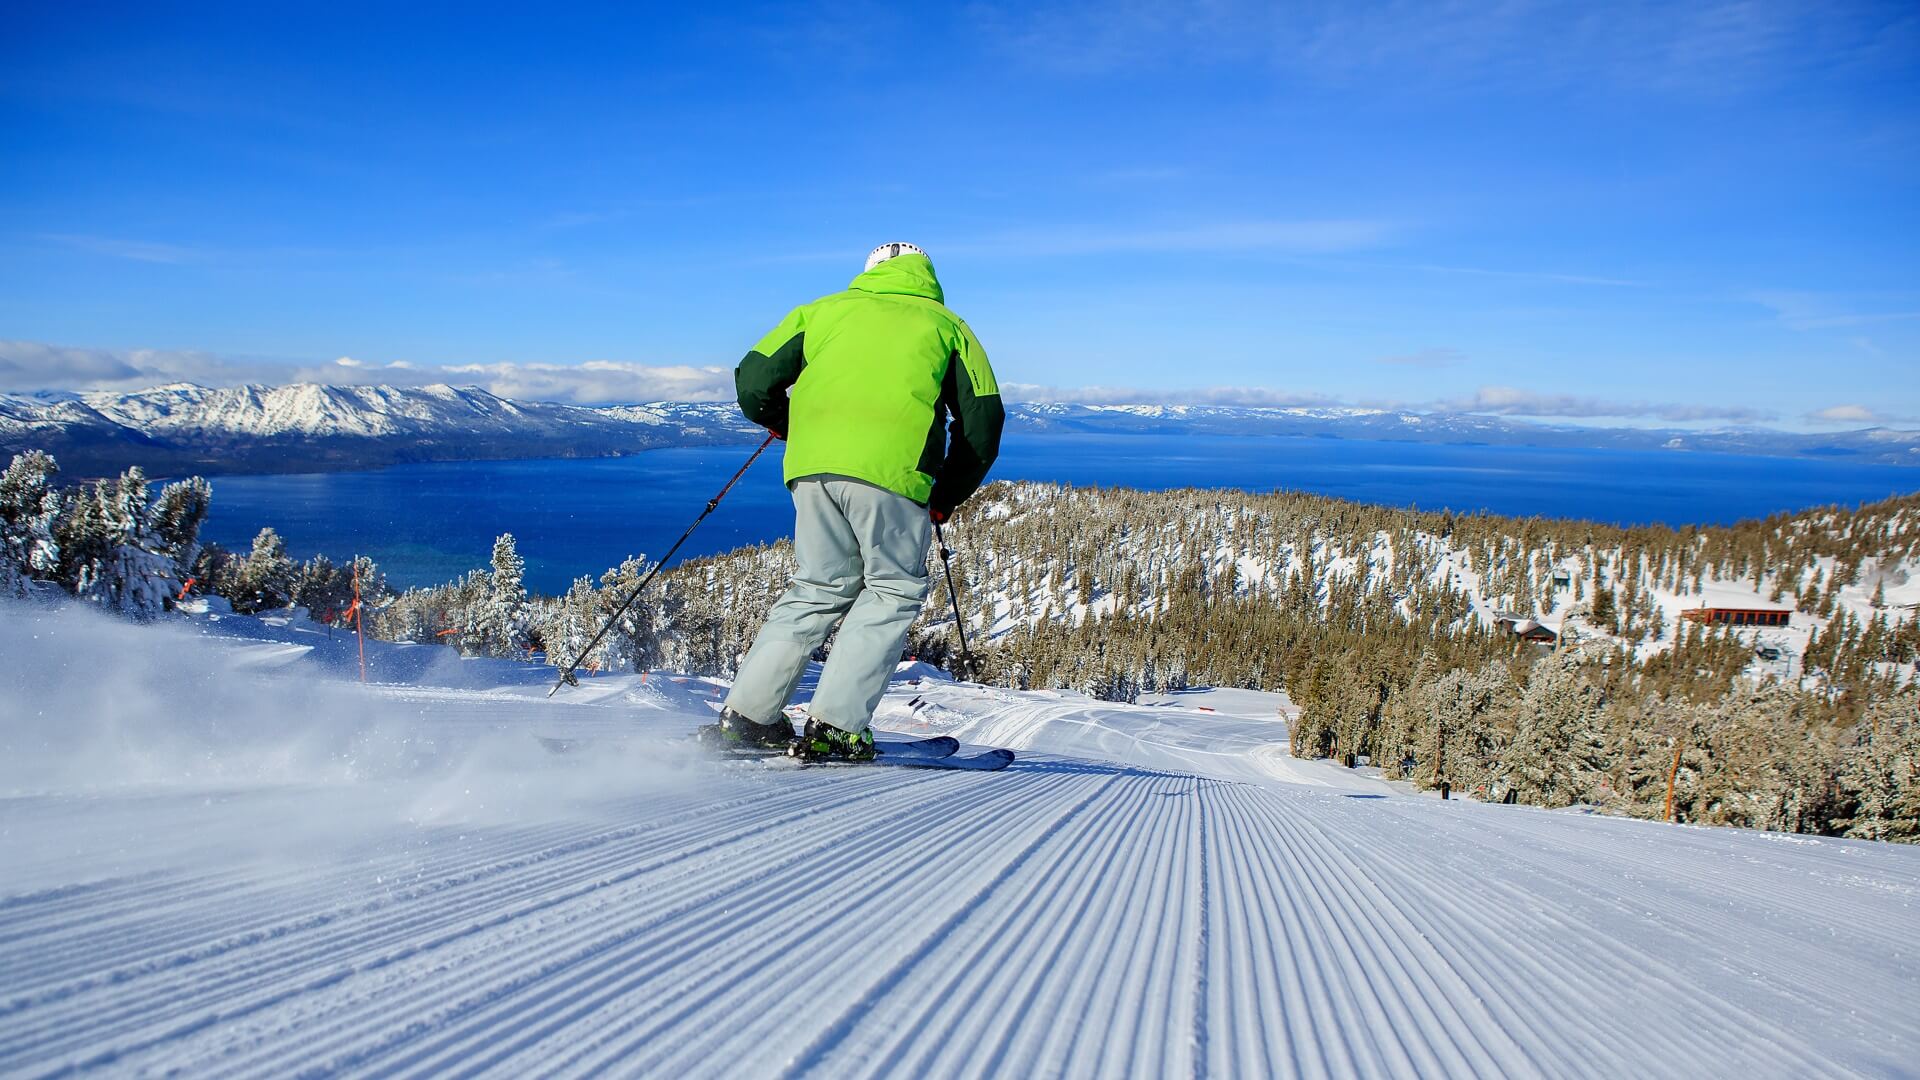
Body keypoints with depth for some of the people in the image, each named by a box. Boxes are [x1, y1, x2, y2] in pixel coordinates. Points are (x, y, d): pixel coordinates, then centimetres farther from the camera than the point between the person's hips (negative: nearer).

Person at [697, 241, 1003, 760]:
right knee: (894, 590, 9)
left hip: (813, 464, 3)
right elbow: (982, 421, 13)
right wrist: (945, 499, 23)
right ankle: (833, 725, 0)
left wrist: (788, 426, 37)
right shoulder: (946, 325, 20)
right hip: (891, 469, -3)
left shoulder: (823, 310, 24)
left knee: (821, 588, 16)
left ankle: (745, 714, 13)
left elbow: (754, 382, 18)